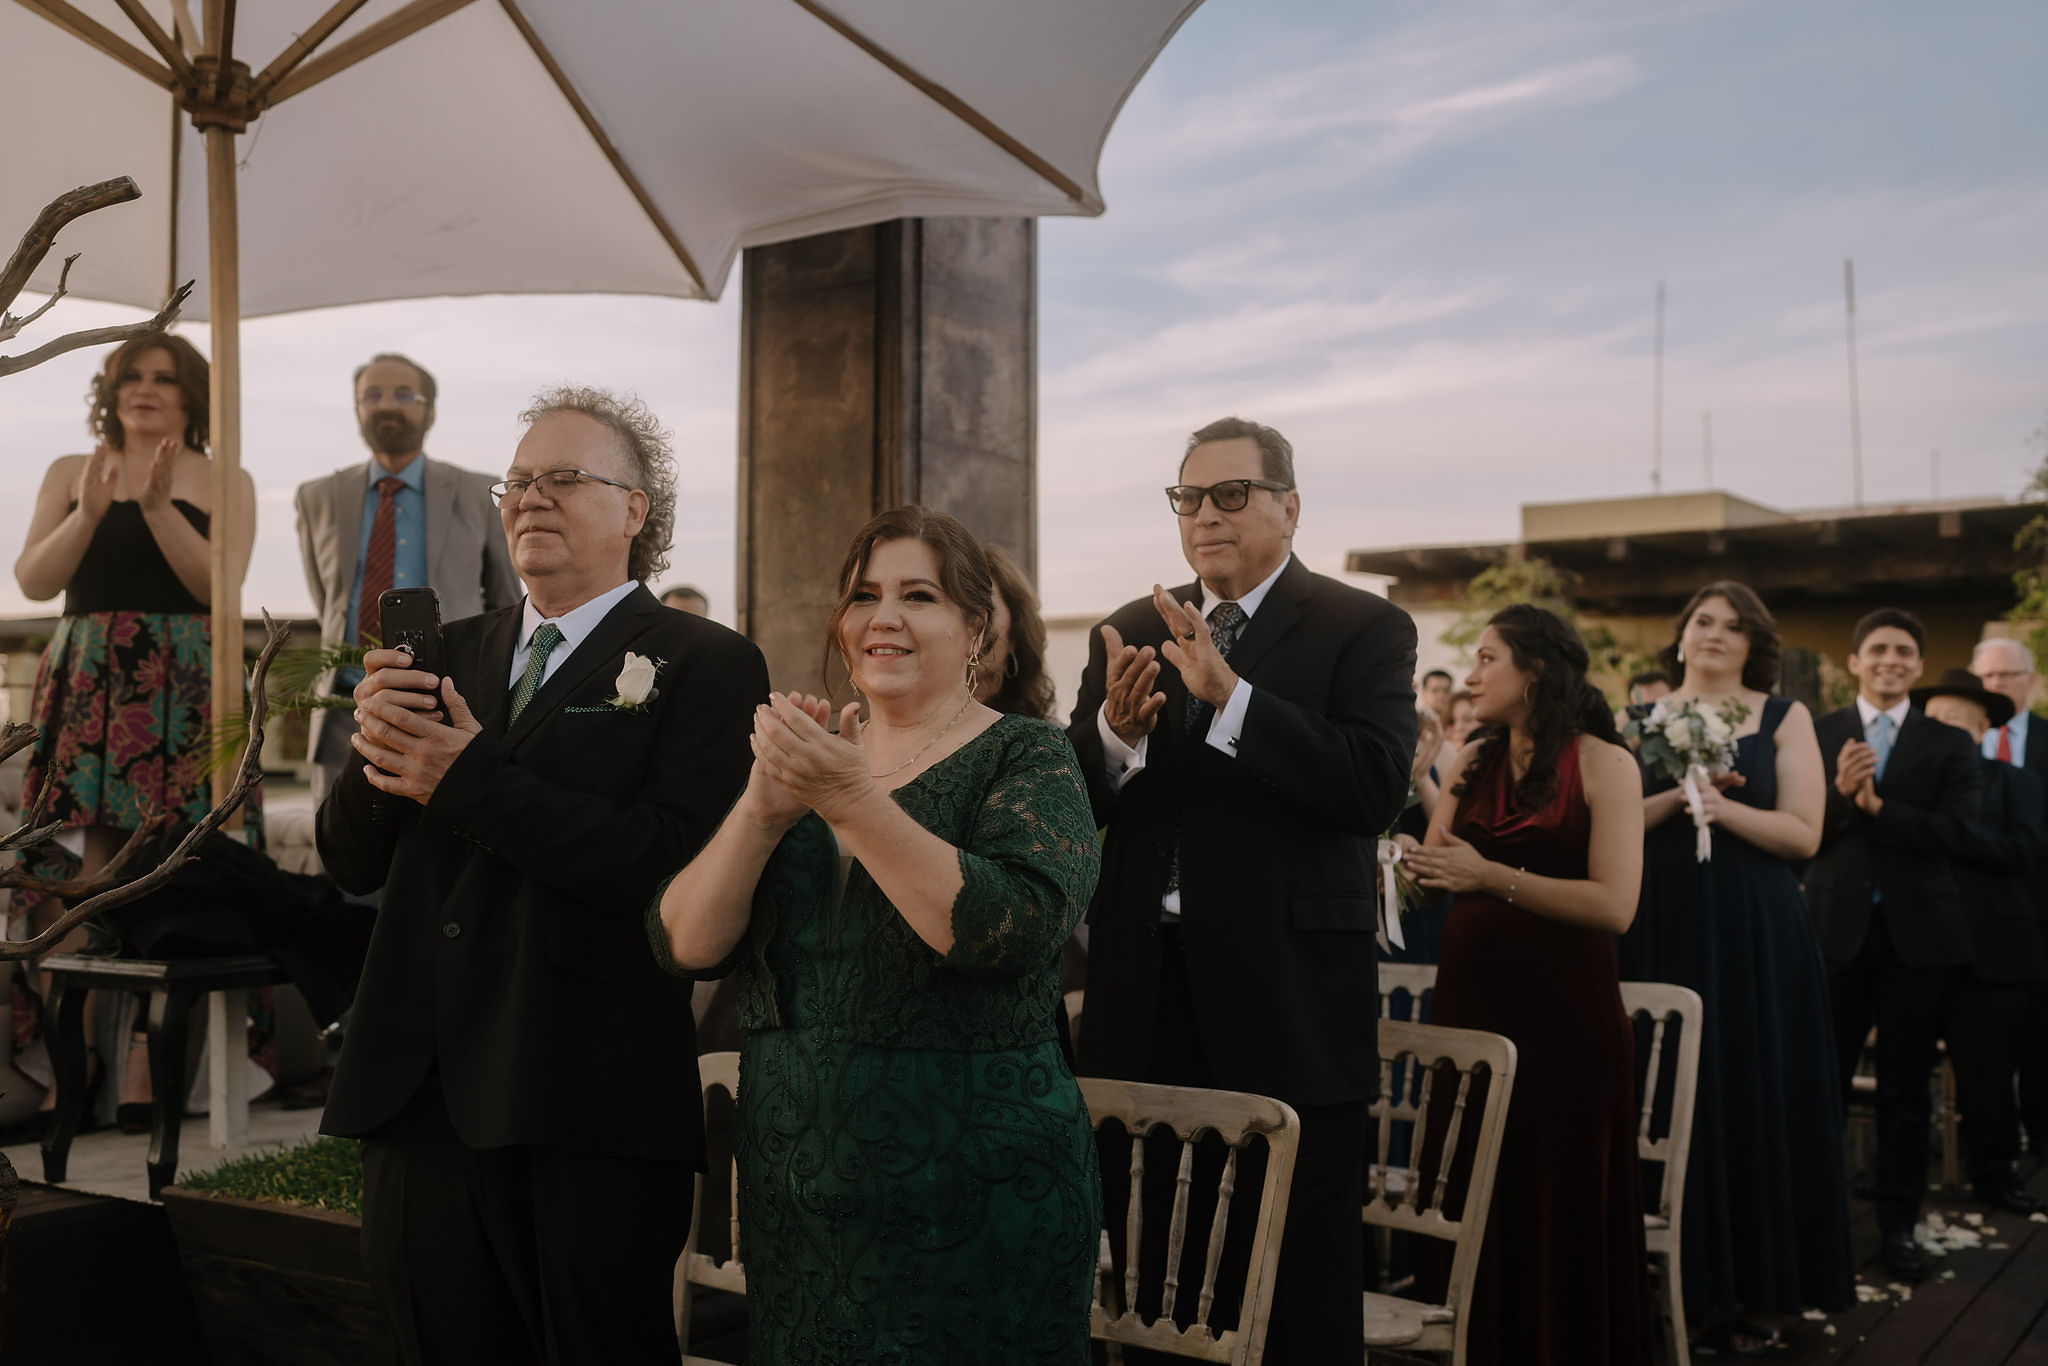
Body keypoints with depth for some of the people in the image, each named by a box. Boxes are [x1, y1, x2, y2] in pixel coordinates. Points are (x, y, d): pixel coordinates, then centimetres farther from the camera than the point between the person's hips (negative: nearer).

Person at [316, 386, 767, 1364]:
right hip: (419, 1095, 6)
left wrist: (472, 777, -17)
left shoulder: (707, 664, -4)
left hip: (585, 1114, -6)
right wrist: (377, 742, -8)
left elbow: (672, 863, -19)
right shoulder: (453, 650, 14)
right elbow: (351, 862, 12)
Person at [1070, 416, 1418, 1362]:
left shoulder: (1364, 629, -3)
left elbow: (1377, 787, -18)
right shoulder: (1128, 636, 10)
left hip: (1288, 1001, -4)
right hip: (1147, 999, 4)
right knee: (1156, 1274, 16)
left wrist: (1229, 694, -25)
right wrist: (1116, 731, -17)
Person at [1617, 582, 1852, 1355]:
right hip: (1662, 931, 1)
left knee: (1753, 1104, 2)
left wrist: (1723, 806, -17)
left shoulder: (1783, 719, 4)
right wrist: (1677, 794, -14)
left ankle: (1753, 1293, 13)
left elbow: (1804, 834, -5)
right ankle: (1680, 1281, 15)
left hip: (1754, 937, -1)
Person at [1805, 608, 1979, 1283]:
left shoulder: (1949, 743, 5)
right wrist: (1839, 791, -23)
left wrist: (1874, 803, -16)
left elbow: (1955, 830, -9)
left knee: (1906, 1089, 9)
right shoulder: (1816, 734, 3)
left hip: (1917, 934, 1)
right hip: (1837, 929, -1)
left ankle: (1898, 1225, 21)